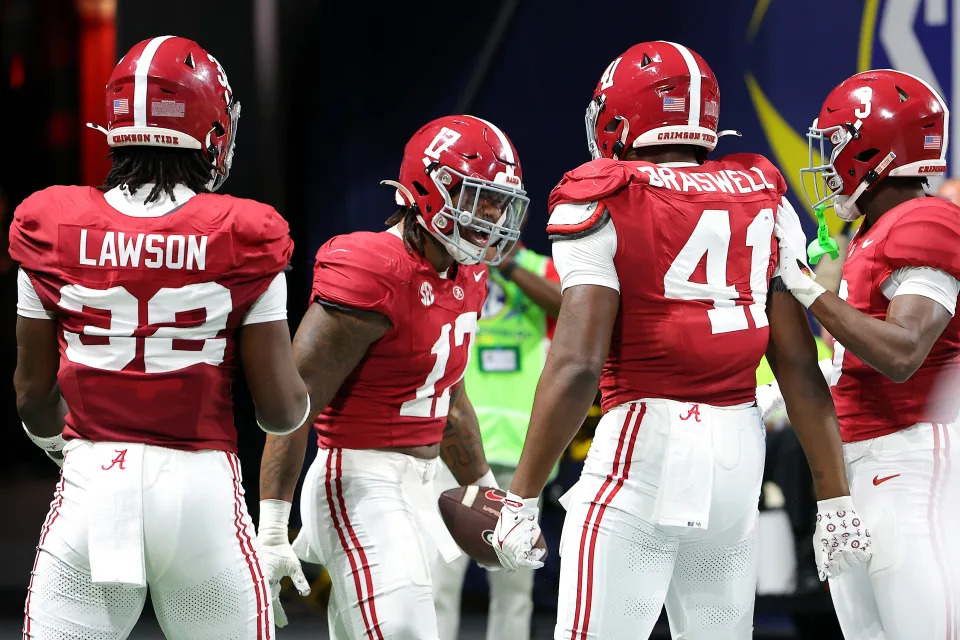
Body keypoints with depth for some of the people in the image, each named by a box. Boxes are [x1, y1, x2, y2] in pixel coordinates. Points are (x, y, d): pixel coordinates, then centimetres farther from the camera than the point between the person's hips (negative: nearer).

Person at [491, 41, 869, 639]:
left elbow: (576, 366, -14)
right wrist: (836, 498, 11)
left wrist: (522, 498, -9)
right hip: (740, 453, 6)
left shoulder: (605, 207, -6)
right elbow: (799, 366, 8)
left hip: (647, 447, -6)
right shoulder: (763, 203, 10)